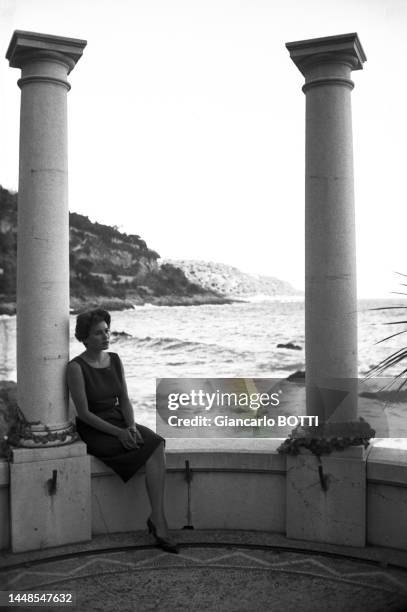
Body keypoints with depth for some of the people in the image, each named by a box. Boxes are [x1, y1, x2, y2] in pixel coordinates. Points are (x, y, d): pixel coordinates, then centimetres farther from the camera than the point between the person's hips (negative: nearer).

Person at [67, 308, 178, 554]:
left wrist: (132, 426, -13)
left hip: (120, 423, 5)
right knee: (156, 448, -24)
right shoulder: (76, 367, -12)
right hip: (95, 432, -5)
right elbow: (84, 413, -15)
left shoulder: (115, 360, 7)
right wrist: (119, 433, -21)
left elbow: (125, 400, 6)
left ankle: (157, 519, -27)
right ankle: (159, 521, -15)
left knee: (157, 444, -25)